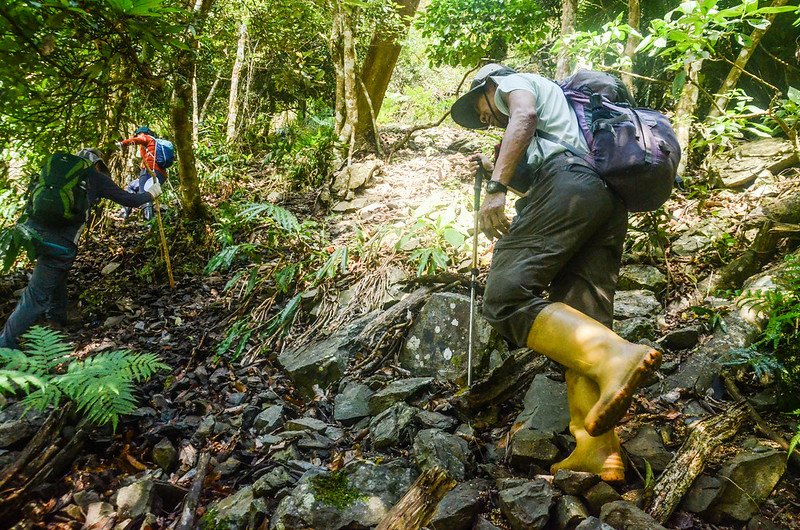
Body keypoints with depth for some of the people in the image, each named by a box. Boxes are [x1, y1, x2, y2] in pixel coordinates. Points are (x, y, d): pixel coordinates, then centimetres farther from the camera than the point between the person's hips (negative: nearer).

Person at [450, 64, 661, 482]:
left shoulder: (512, 82, 19)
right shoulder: (560, 113, 45)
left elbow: (525, 115, -6)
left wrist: (495, 187, -17)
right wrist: (493, 168, 63)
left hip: (569, 183, -9)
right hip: (611, 202, 9)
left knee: (506, 298, -22)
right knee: (576, 324, -3)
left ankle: (615, 356, -42)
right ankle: (598, 450, -13)